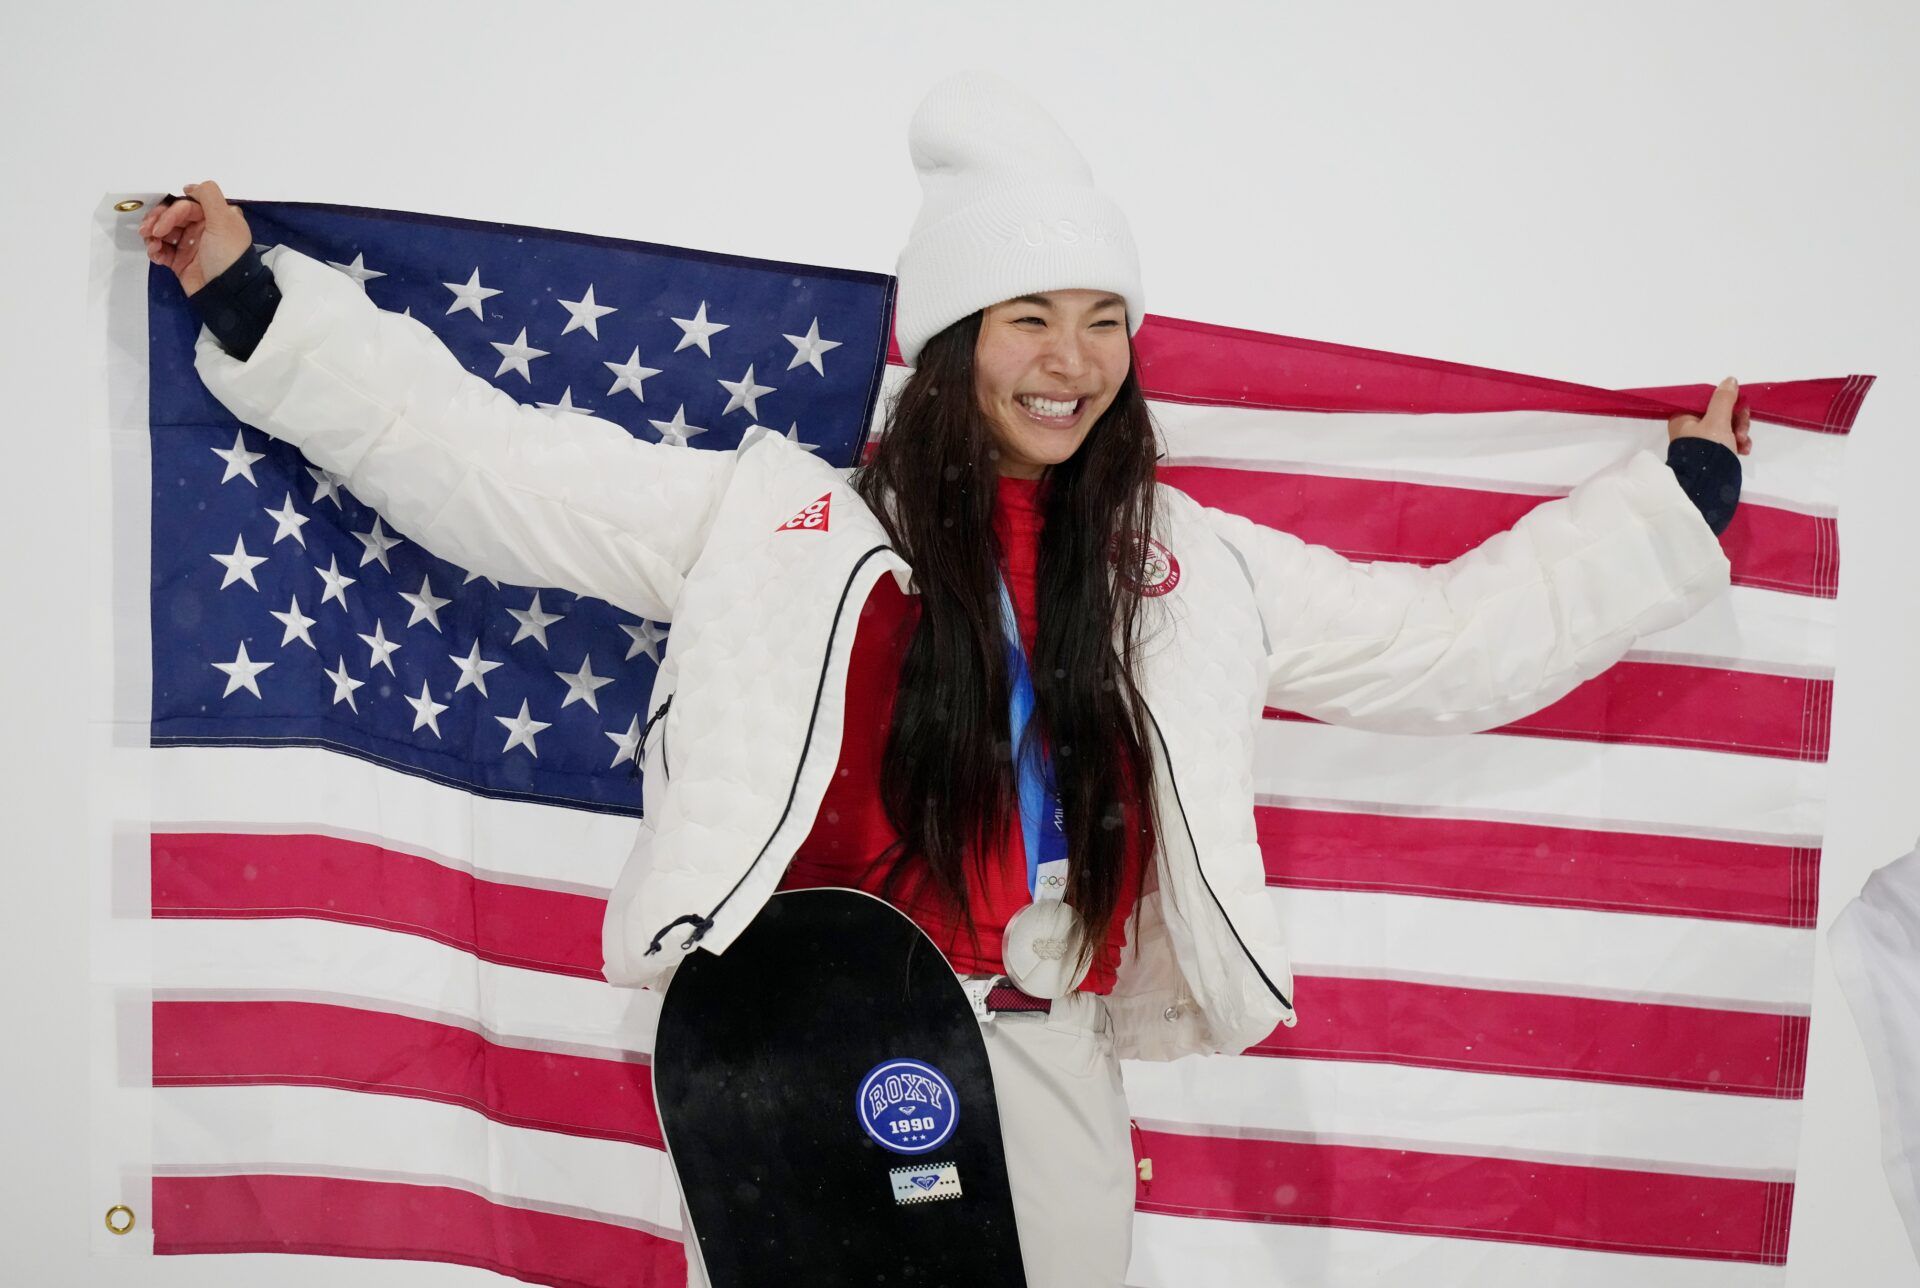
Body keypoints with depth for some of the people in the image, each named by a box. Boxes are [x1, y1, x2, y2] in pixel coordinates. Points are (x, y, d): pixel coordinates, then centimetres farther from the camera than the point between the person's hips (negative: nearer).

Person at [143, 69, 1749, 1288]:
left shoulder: (1194, 568, 6)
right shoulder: (786, 524, -2)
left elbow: (1454, 638, 13)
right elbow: (493, 468, -1)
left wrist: (1679, 502, 17)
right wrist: (256, 299, -2)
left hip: (1045, 1069, 3)